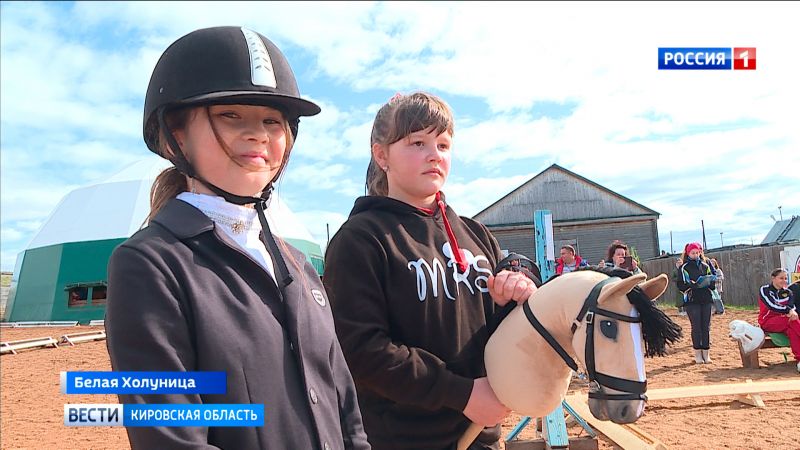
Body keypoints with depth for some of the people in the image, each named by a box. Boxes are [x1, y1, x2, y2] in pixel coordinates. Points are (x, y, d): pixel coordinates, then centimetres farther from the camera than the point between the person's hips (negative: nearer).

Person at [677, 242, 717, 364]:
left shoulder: (705, 266, 13)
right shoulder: (684, 267, 2)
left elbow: (712, 282, 15)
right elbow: (680, 285, -4)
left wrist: (712, 282, -7)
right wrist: (691, 284, -21)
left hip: (706, 300, 3)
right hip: (692, 300, -3)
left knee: (706, 326, 3)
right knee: (696, 326, -3)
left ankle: (706, 353, 10)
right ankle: (698, 354, 6)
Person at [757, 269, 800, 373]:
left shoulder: (787, 292, 12)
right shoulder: (764, 290, -3)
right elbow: (771, 305, -20)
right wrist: (788, 310, -34)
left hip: (783, 323, 5)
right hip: (767, 322, -5)